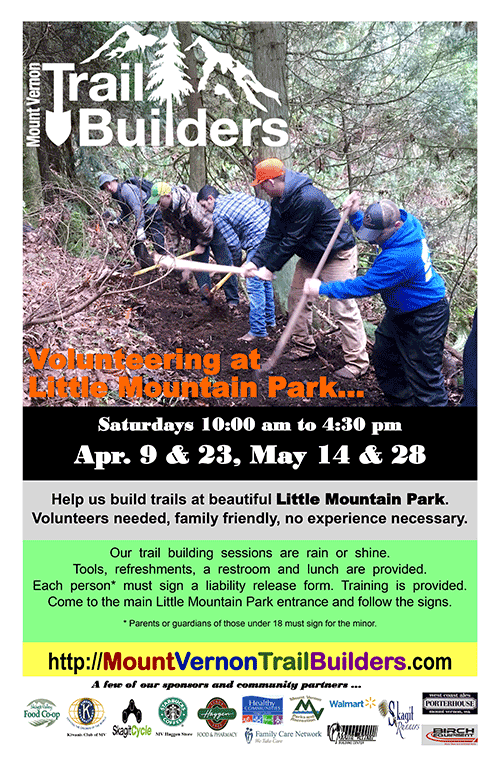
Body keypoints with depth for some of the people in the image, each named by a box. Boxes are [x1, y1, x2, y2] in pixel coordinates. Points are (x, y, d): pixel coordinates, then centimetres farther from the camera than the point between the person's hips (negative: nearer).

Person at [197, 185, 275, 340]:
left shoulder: (218, 215, -7)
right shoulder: (238, 195, 16)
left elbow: (233, 243, -8)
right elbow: (266, 206, 16)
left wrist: (237, 263, 8)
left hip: (258, 244, -9)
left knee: (255, 285, -4)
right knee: (265, 280, 21)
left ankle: (258, 330, -1)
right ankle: (269, 319, 33)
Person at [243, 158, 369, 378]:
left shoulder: (306, 199, -30)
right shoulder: (279, 201, 1)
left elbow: (292, 240, -26)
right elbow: (273, 235, 2)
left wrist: (270, 268, -20)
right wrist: (256, 261, -12)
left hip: (337, 255, -10)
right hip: (310, 256, 10)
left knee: (343, 307, -11)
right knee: (297, 298, 11)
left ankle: (357, 362, -6)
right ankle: (304, 347, 26)